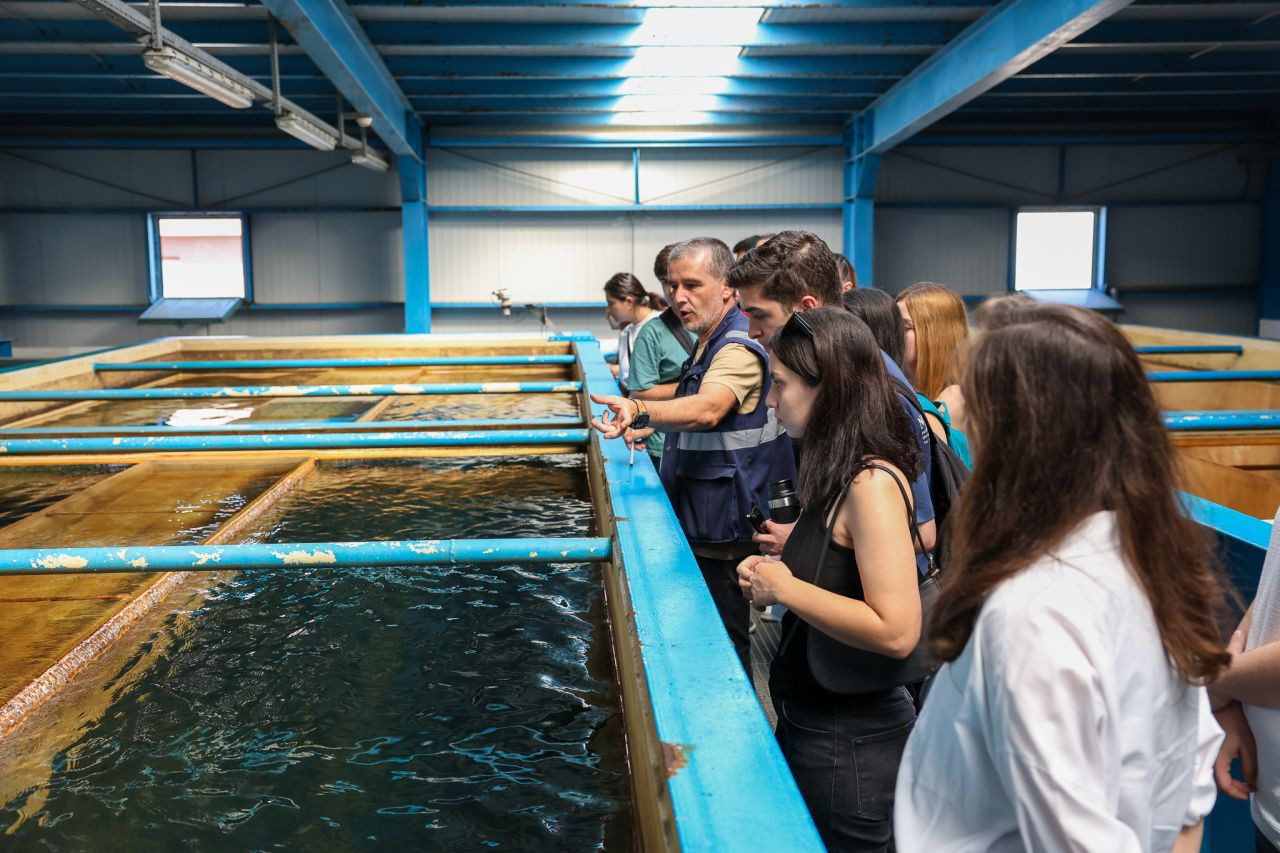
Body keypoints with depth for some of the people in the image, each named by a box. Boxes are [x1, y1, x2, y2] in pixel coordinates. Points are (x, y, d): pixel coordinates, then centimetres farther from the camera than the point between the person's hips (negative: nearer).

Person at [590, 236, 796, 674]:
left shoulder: (739, 348, -21)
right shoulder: (709, 343, 12)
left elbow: (708, 408, -42)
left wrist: (640, 410, -58)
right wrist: (652, 427, 26)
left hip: (723, 536, -10)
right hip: (699, 527, 10)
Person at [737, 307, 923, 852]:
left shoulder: (873, 484, -24)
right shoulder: (838, 475, 5)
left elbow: (896, 631, -30)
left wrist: (786, 589, -21)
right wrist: (773, 575, 1)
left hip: (850, 744, -9)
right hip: (808, 721, 9)